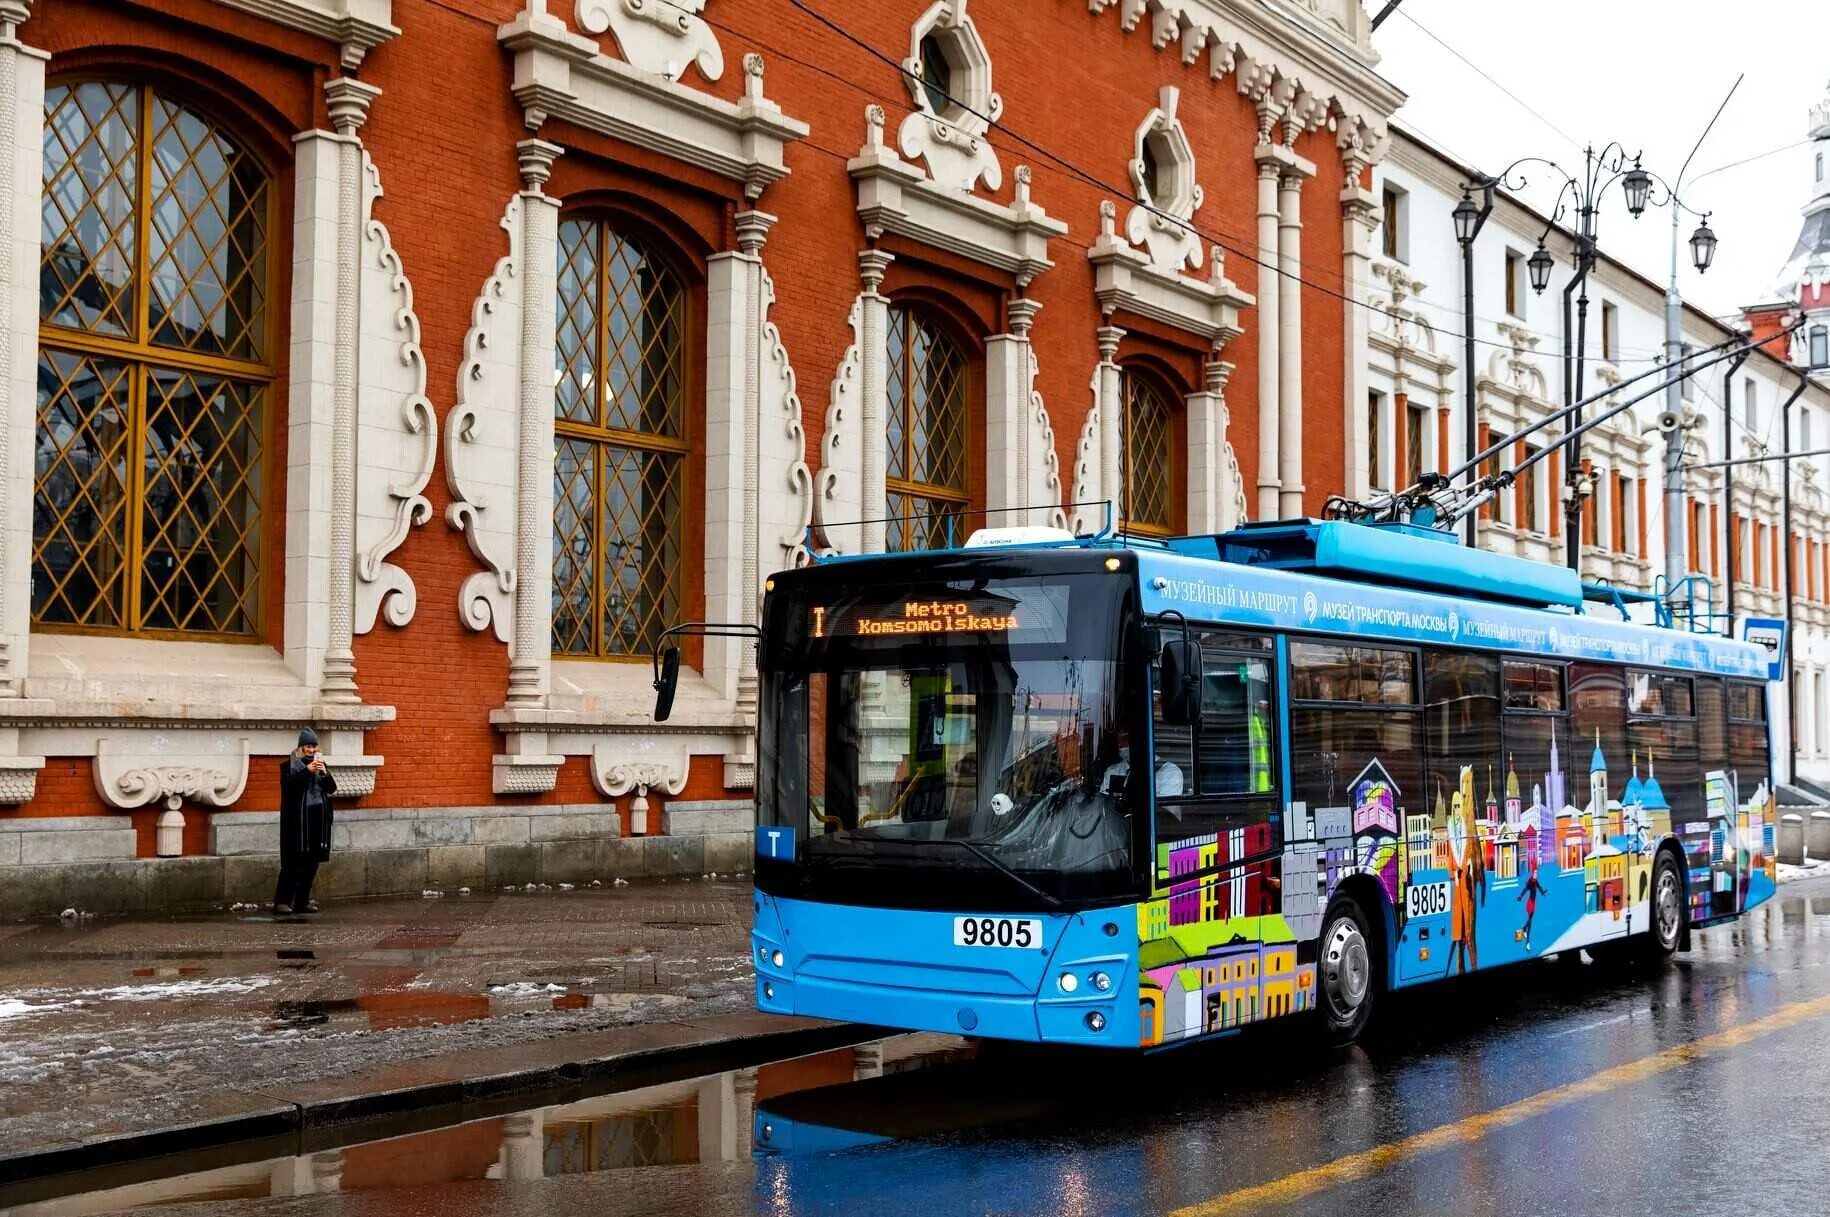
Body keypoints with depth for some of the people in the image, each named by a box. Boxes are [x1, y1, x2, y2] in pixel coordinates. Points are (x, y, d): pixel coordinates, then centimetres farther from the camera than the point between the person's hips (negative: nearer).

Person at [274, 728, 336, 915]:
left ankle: (302, 901, 12)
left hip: (318, 818, 5)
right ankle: (282, 902, -6)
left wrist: (325, 773, -10)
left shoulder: (320, 763, 14)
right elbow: (288, 785, -15)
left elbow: (332, 788, 8)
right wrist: (307, 771, -24)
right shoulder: (289, 765, 1)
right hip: (297, 819, -5)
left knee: (311, 863, 5)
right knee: (293, 862, -8)